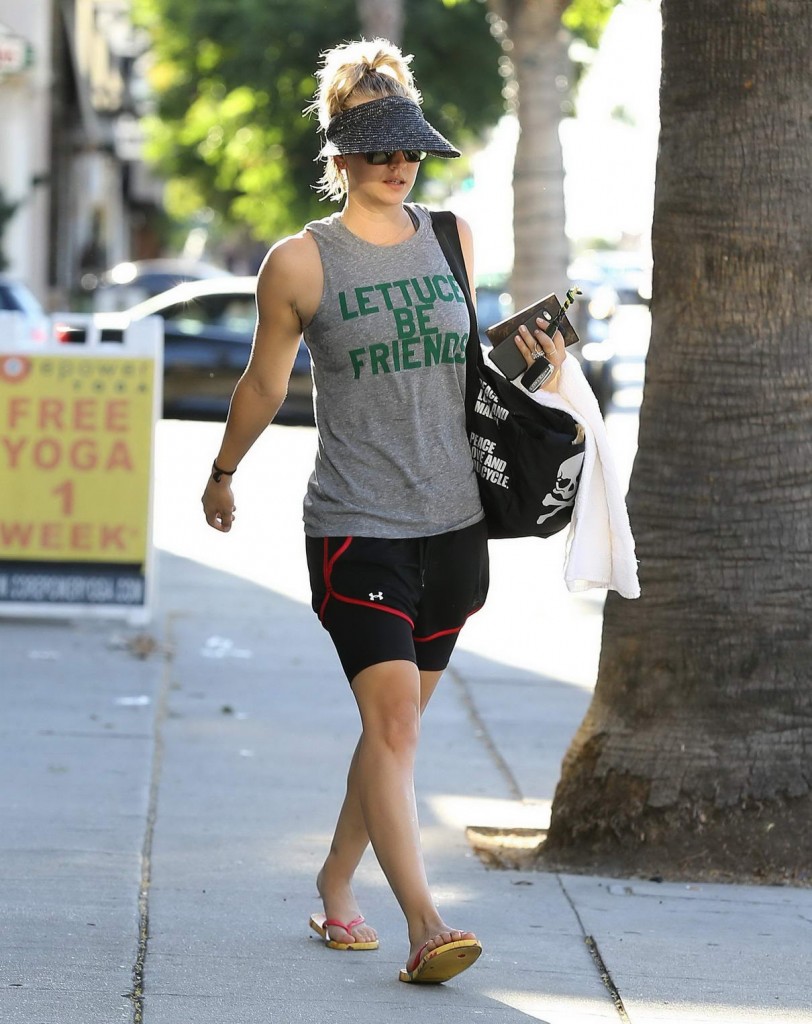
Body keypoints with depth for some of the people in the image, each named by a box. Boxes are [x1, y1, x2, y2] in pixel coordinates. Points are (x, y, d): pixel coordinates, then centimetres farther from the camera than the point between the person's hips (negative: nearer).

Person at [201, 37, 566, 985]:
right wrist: (222, 475, 20)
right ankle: (424, 927, -22)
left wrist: (528, 354, 7)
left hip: (451, 523, 5)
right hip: (354, 526, -5)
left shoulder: (451, 239, 9)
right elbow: (264, 384, 10)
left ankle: (336, 884, 30)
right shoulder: (301, 263, -4)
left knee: (395, 722, 12)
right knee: (392, 718, -16)